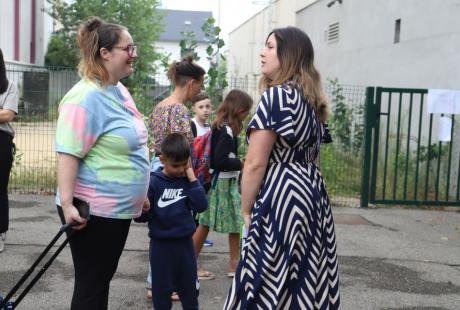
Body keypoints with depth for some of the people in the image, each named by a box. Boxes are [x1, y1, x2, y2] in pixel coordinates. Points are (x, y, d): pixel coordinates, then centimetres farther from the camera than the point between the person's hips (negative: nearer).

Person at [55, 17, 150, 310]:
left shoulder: (120, 90, 10)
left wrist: (140, 193, 22)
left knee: (103, 278, 19)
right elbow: (68, 153, -24)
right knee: (91, 284, 3)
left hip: (119, 207, 9)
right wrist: (67, 203, -29)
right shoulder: (86, 98, -19)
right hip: (93, 211, -9)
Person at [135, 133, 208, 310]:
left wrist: (192, 177, -14)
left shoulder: (187, 181, -1)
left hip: (185, 243, 3)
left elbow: (201, 206, -13)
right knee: (161, 292, 11)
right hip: (161, 245, -3)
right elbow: (141, 216, -10)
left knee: (190, 289, 17)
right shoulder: (153, 182, -10)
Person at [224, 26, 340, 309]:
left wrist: (246, 210, -6)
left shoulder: (277, 95, -14)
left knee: (273, 285, 0)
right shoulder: (312, 99, 14)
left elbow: (256, 163, -16)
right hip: (311, 190, 9)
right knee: (306, 276, 15)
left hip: (282, 194, -9)